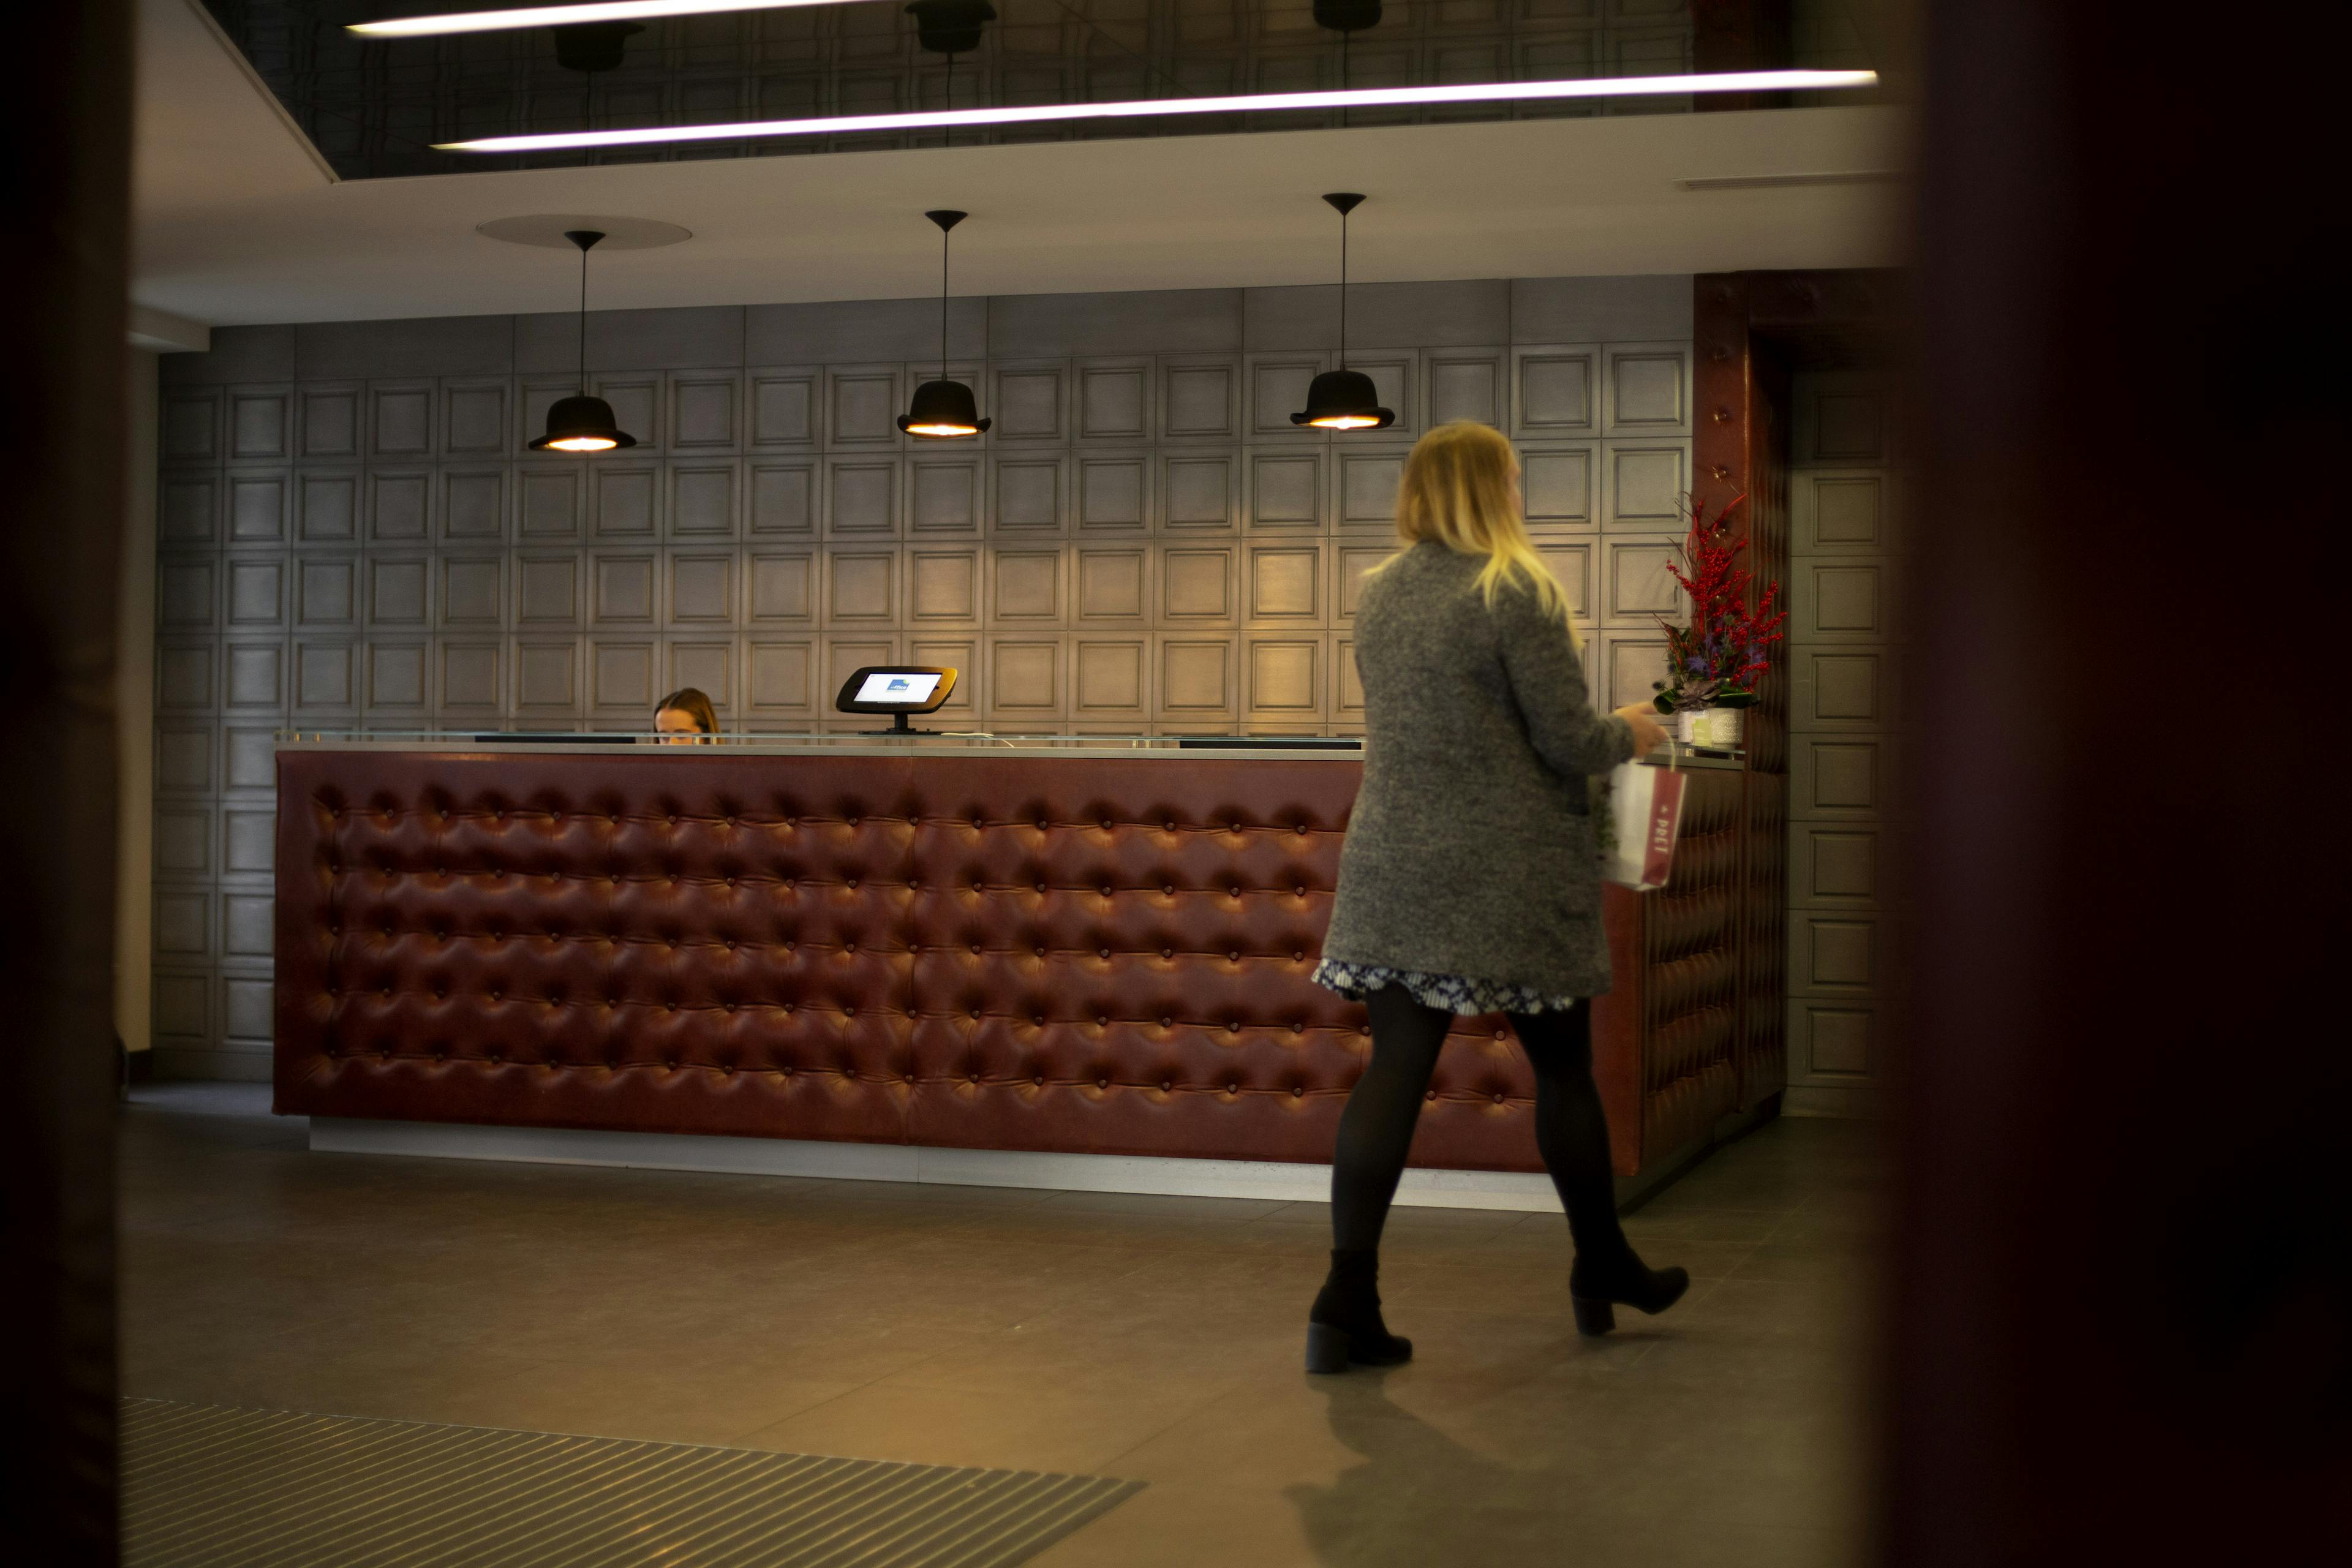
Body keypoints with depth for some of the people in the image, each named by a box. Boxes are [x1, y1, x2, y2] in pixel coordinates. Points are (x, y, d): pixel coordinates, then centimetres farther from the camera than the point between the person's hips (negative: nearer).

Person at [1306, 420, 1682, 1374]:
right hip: (1510, 873, -5)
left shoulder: (1380, 593, 9)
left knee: (1393, 1071, 1)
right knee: (1563, 1068, 11)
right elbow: (1568, 742, -13)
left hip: (1393, 866, 6)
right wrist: (1631, 733, 9)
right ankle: (1603, 1270, 27)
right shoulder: (1515, 593, -12)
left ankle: (1347, 1299, -5)